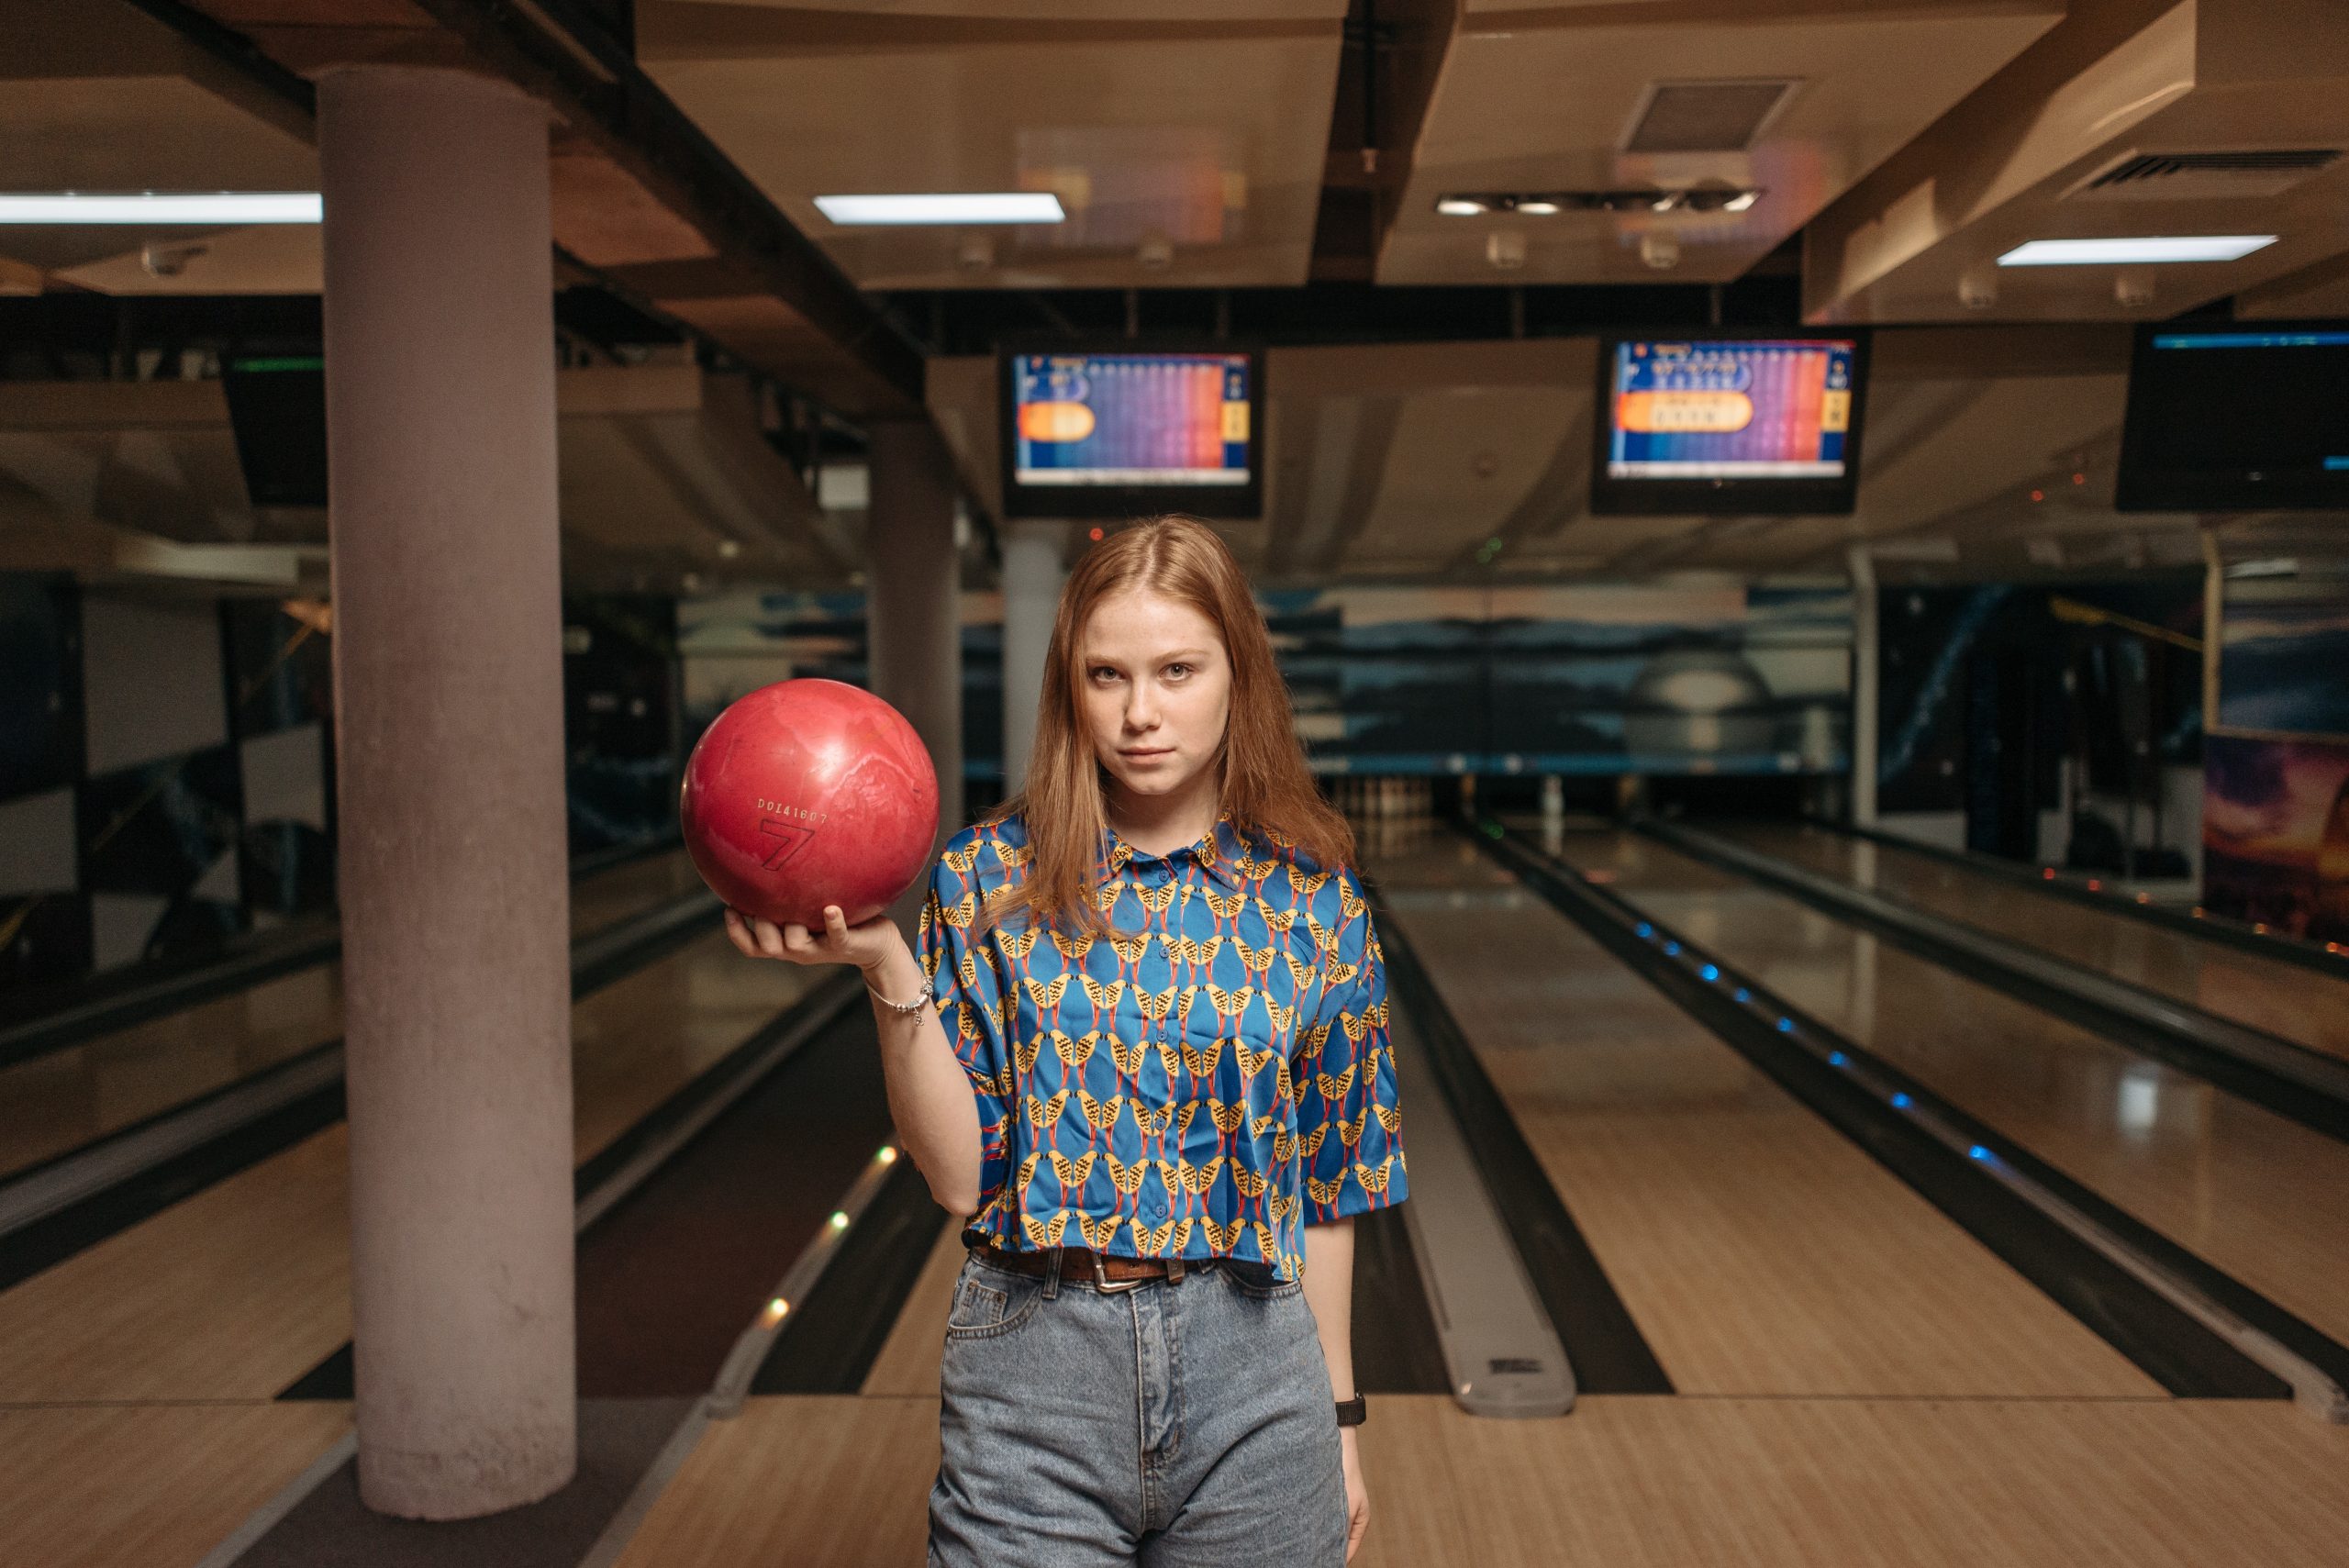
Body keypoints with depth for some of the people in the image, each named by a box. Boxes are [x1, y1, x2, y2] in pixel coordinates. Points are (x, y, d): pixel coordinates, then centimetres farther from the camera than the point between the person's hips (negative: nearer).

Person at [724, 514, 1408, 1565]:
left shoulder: (1311, 893, -1)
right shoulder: (993, 877, -4)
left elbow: (1324, 1180, 5)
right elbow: (960, 1174, -7)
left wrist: (1337, 1411, 9)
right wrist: (887, 969, -19)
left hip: (1247, 1370, 1)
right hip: (1031, 1370, -1)